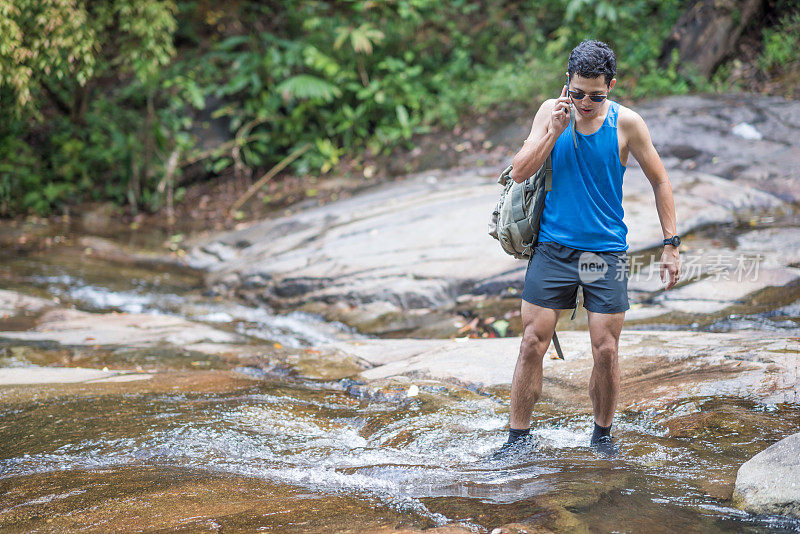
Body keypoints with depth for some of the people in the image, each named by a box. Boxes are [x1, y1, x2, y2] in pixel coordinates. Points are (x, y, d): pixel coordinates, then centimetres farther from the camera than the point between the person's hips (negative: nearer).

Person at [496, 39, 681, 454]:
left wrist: (670, 244, 1)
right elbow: (519, 172, -5)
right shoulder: (551, 112, -2)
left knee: (606, 352, -2)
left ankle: (602, 434, 19)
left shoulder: (626, 123, -6)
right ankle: (518, 437, 9)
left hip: (606, 252, -1)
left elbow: (659, 181, 4)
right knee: (532, 345, -2)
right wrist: (554, 132, -18)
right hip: (552, 246, 1)